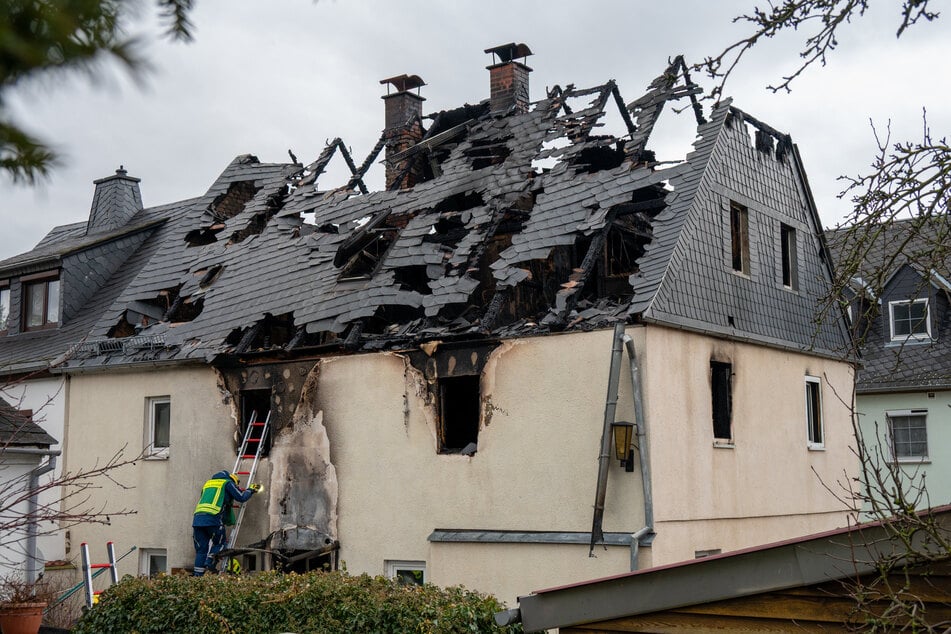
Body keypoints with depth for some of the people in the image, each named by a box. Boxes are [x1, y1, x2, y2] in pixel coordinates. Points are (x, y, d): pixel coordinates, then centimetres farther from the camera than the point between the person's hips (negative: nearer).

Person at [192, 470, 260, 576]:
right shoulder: (228, 483, 12)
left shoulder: (208, 483, 32)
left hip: (197, 518, 6)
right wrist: (250, 490, 26)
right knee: (219, 543, 12)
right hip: (213, 518, -6)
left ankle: (197, 575, 0)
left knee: (201, 549, 7)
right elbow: (241, 497, 9)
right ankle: (209, 562, -8)